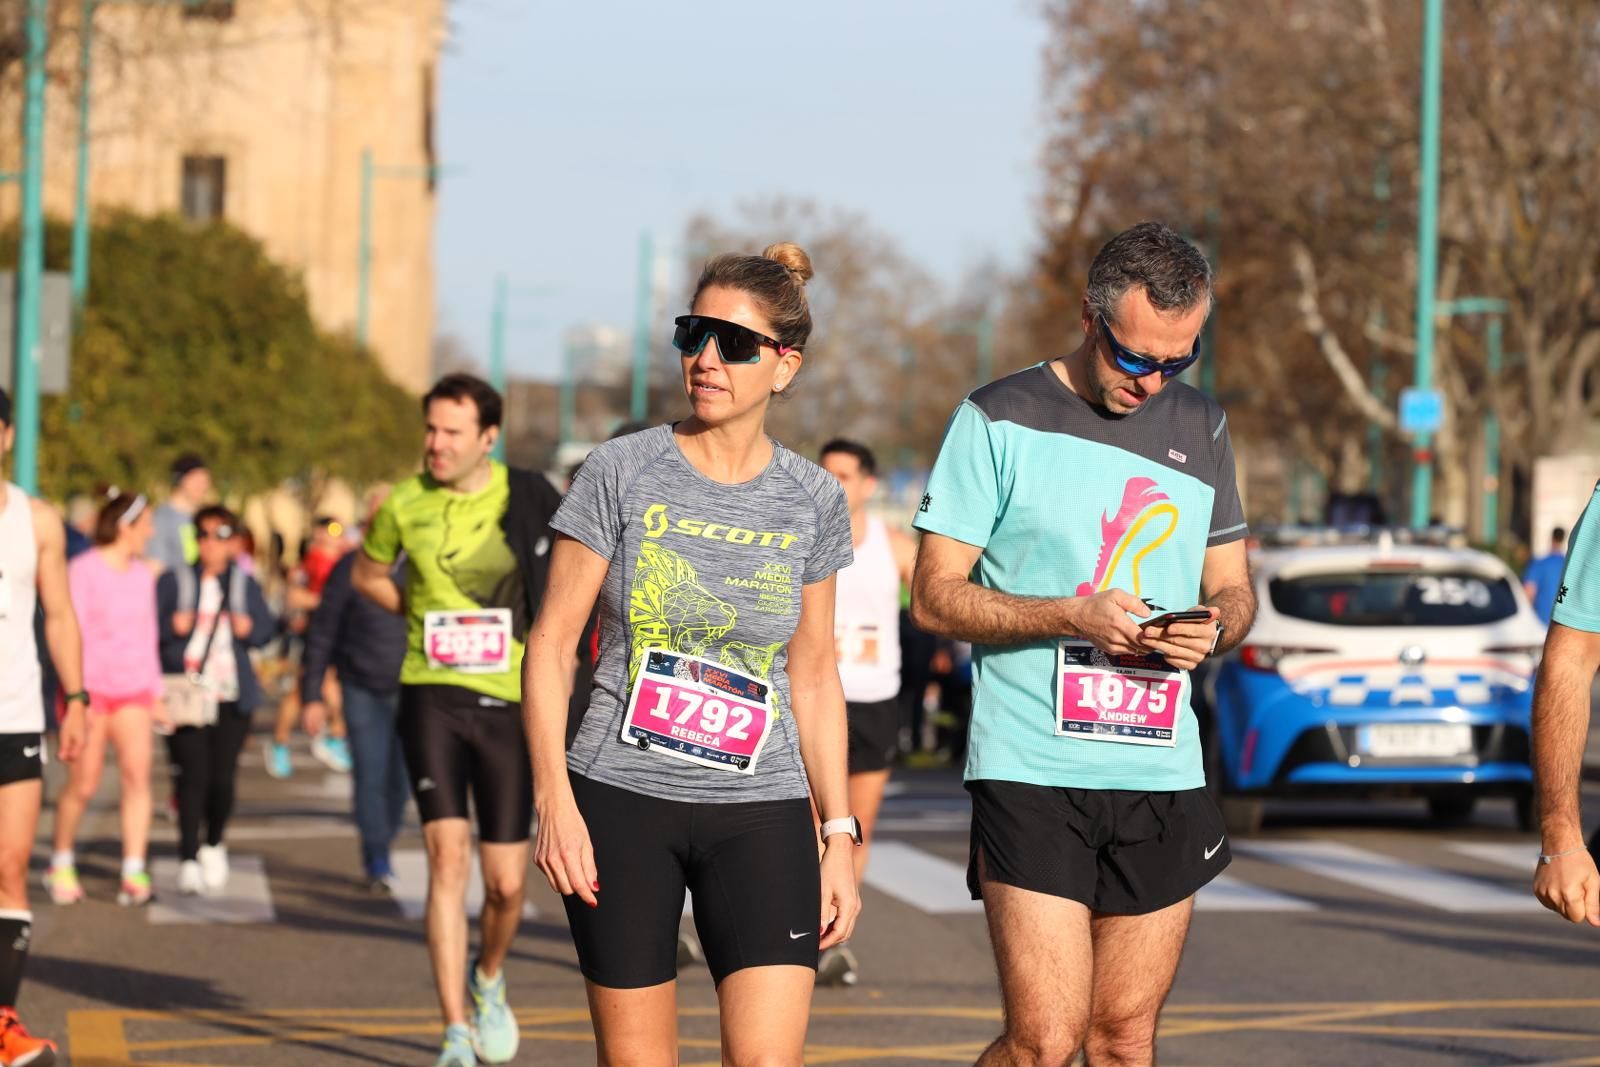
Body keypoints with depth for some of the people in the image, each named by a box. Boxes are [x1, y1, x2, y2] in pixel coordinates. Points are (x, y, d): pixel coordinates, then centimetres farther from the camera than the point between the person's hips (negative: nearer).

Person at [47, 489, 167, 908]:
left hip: (133, 691, 5)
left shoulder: (143, 574, 12)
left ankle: (134, 873, -13)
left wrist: (156, 695, 19)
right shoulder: (83, 570, -8)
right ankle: (61, 865, 21)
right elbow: (73, 634, -10)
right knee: (82, 786, 0)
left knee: (137, 772, -13)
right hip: (92, 687, -5)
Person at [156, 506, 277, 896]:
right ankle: (188, 858, -3)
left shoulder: (244, 583, 12)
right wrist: (172, 626, -18)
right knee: (192, 776, -10)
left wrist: (250, 628, -9)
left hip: (231, 696, 2)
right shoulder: (174, 581, 6)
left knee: (222, 777, -1)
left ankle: (215, 844, 24)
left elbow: (267, 627, 12)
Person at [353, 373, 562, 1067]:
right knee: (448, 859, -13)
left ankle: (488, 981, 37)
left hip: (508, 702, 0)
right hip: (432, 695, 0)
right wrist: (423, 615, 5)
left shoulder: (528, 500, -2)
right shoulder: (405, 503, 1)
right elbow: (367, 574, 19)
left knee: (506, 883, 3)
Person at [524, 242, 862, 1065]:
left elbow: (814, 678, 13)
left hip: (760, 815, 1)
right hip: (622, 801, -1)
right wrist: (554, 799, -10)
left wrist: (841, 834, 9)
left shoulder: (813, 502, 5)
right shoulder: (622, 472, -2)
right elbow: (552, 643, -1)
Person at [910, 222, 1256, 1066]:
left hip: (1164, 775, 5)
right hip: (1032, 770, -5)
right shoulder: (1000, 420, -2)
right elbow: (935, 597, -3)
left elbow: (1232, 587, 19)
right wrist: (1073, 618, -17)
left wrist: (1214, 626, -5)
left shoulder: (1202, 430, 13)